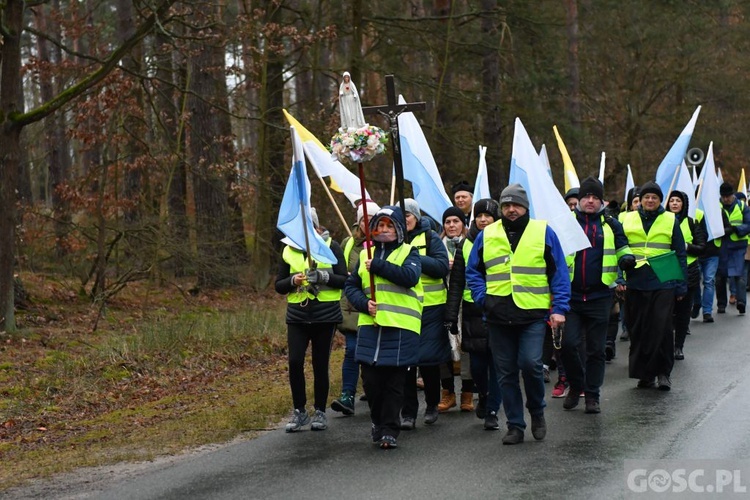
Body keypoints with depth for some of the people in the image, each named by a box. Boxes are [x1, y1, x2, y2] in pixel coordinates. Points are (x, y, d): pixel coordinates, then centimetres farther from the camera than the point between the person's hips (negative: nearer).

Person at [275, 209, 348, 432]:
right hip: (297, 316, 2)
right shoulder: (288, 250, 7)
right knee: (295, 361, -9)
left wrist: (323, 276, -20)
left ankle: (320, 412, 17)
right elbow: (279, 286, 10)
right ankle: (299, 411, 5)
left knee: (320, 364, 3)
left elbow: (343, 280, -3)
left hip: (326, 315, -2)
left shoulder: (331, 247, -1)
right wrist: (293, 281, -11)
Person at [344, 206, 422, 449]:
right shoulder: (365, 255, 16)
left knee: (394, 381, -2)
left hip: (401, 327, -3)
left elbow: (410, 276, -14)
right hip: (370, 326, 3)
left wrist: (378, 266, -14)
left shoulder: (409, 253, 5)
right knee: (370, 379, 3)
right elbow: (351, 286, 16)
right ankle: (378, 421, 24)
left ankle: (389, 429, 6)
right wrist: (364, 303, -4)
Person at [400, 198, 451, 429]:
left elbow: (442, 267, -11)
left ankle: (432, 405, 22)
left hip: (430, 307, -2)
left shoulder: (430, 238, 0)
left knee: (429, 358, 1)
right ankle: (408, 412, 5)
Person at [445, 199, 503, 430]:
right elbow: (456, 283, 8)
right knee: (476, 364, 4)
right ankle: (483, 396, 33)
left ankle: (492, 411, 6)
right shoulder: (466, 244, 8)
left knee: (496, 363, -2)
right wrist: (451, 316, 1)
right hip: (473, 311, 2)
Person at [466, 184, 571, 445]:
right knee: (506, 373, 5)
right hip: (498, 316, 3)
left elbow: (559, 273, 5)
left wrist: (559, 308, -3)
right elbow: (473, 272, 17)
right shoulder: (486, 235, 10)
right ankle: (515, 425, 16)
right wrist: (482, 298, 1)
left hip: (532, 315, -3)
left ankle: (537, 411, 10)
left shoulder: (544, 232, 4)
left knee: (530, 363, -16)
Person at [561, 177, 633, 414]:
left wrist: (627, 259, -8)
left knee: (596, 349, 5)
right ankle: (575, 386, 16)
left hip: (599, 296, 1)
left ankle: (592, 395, 15)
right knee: (569, 344, -8)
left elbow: (622, 248, 15)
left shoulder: (611, 225, 6)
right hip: (571, 295, -1)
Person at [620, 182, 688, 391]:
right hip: (635, 284, 2)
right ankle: (645, 373, 13)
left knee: (662, 328, -5)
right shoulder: (628, 220, 10)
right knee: (637, 330, 3)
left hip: (663, 284, -2)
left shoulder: (670, 220, 6)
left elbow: (680, 255, 8)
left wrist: (681, 285, 3)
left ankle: (663, 372, 6)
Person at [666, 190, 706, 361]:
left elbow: (702, 247, 3)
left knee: (683, 311, 2)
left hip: (688, 272, 1)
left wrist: (686, 247, -14)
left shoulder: (691, 222, 6)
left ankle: (679, 346, 11)